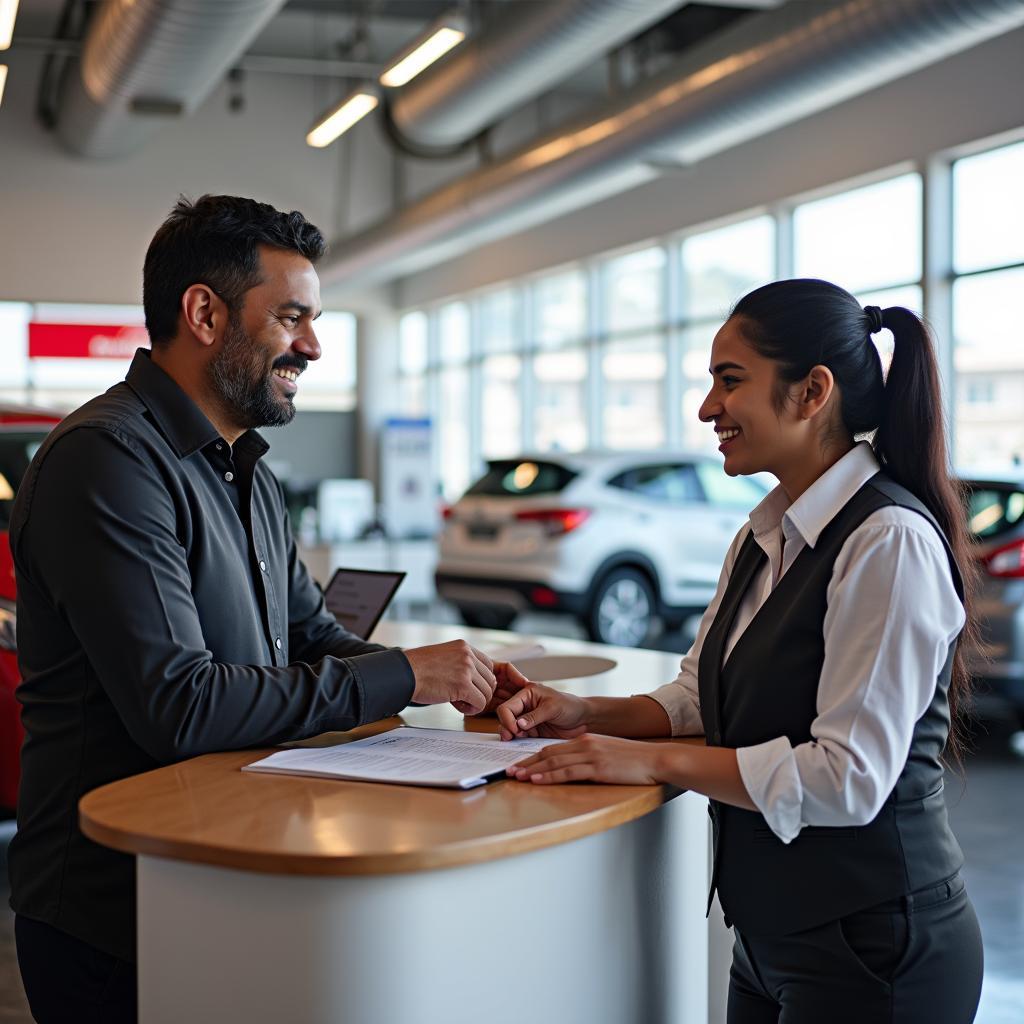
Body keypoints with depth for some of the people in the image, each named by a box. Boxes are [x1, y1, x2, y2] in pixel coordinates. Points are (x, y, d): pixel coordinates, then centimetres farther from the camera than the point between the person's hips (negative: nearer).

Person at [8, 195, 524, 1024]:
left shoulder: (249, 473, 13)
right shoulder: (108, 458, -20)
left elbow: (314, 640, 16)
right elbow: (177, 705, -27)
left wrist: (457, 680, -2)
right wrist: (401, 678, -20)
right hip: (111, 916, -8)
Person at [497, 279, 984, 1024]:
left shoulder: (888, 542, -20)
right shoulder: (764, 537, 8)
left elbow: (848, 777, -25)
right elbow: (702, 697, 14)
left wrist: (652, 760, -21)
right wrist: (590, 716, -3)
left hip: (872, 954, -8)